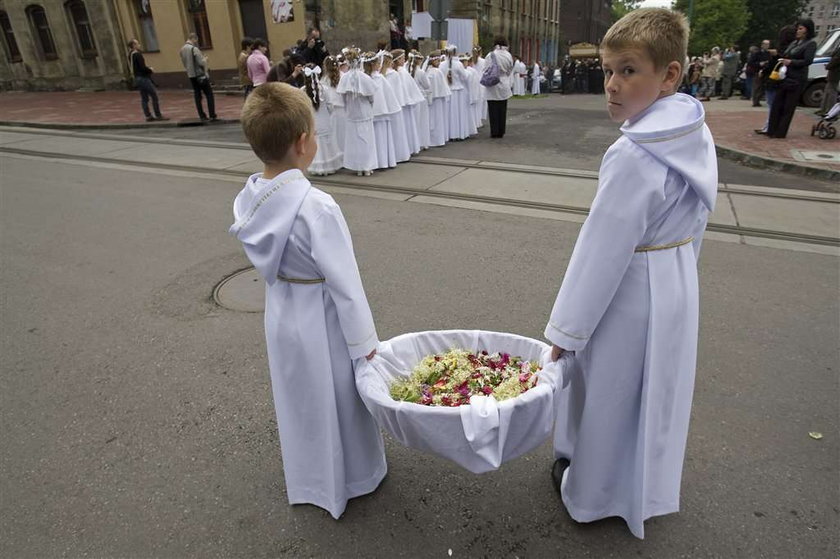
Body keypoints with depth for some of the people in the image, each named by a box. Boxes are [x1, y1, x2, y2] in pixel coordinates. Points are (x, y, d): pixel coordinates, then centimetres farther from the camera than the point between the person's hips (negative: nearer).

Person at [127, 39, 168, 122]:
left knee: (144, 98, 9)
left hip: (137, 78, 9)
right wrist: (150, 70, -2)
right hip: (143, 78, -9)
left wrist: (148, 69, 14)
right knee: (154, 96, -4)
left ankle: (148, 116, 10)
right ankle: (158, 115, -3)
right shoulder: (137, 54, -16)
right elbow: (143, 67, -21)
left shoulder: (130, 55, 12)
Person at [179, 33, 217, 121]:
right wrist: (205, 59, 2)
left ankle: (202, 116, 11)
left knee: (197, 95, 10)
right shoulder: (194, 49, -15)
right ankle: (212, 116, -7)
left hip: (191, 75, 7)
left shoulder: (182, 49, 8)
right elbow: (201, 63, -17)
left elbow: (184, 62, 16)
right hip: (200, 75, -7)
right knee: (209, 95, -2)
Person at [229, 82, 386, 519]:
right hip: (322, 321, -6)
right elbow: (344, 284, -23)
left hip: (281, 316, 7)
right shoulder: (315, 207, -30)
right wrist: (364, 342, -12)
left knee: (298, 400, 25)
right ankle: (352, 476, 42)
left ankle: (309, 480, 48)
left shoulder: (250, 198, -8)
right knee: (338, 400, 17)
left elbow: (266, 265, 3)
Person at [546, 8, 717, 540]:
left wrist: (566, 329, -15)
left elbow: (602, 251, -25)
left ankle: (597, 490, 38)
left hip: (631, 296, -8)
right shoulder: (697, 134, -2)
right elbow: (697, 219, 8)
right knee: (654, 389, 25)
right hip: (678, 286, 8)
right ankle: (643, 483, 49)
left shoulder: (634, 155, -28)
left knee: (611, 394, 13)